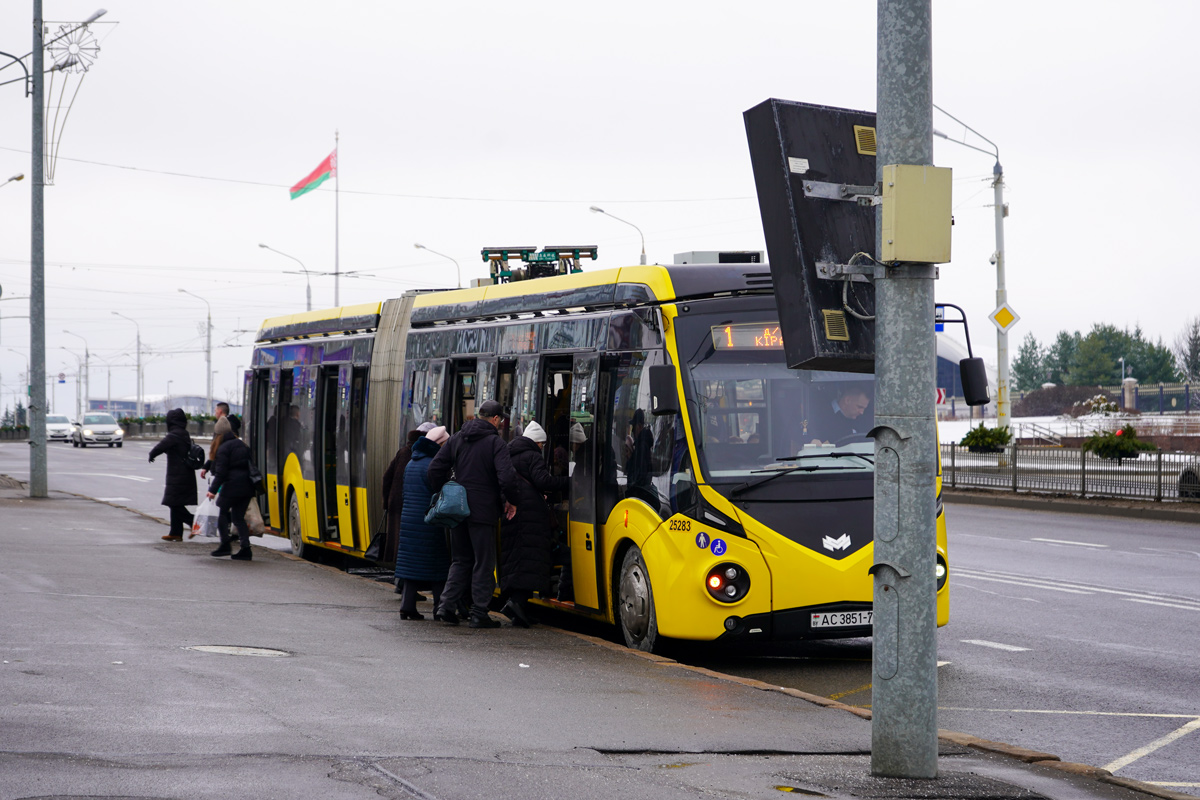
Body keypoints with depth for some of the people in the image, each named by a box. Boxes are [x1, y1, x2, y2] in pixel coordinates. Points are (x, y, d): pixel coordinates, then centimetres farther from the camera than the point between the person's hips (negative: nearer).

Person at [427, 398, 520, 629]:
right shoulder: (495, 442, -9)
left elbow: (436, 469, 6)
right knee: (483, 563, 2)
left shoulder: (457, 439, 8)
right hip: (483, 512, -5)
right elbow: (507, 477, -19)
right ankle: (478, 614, 2)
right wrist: (510, 500, -2)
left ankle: (447, 606, 4)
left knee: (461, 560, 15)